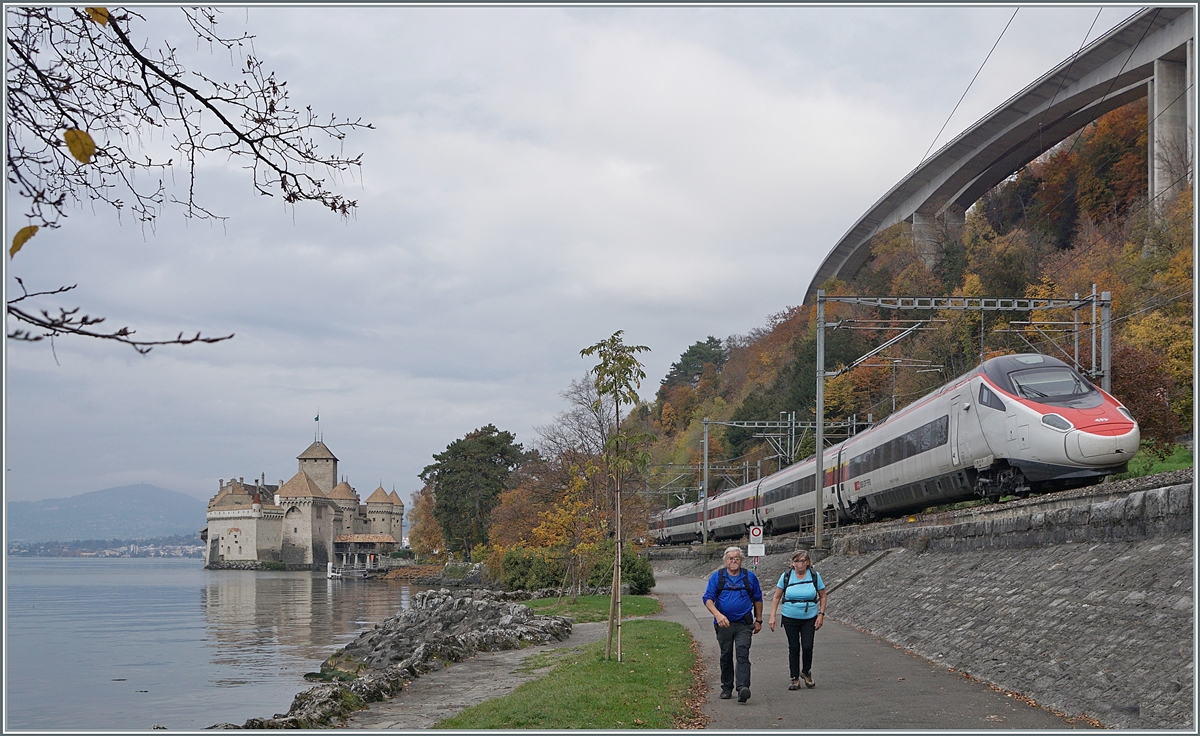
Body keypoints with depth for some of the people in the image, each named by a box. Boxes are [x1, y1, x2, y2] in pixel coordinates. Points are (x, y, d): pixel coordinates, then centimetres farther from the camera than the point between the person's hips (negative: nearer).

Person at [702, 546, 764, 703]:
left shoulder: (750, 577, 7)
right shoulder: (717, 577, 3)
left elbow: (757, 599, 17)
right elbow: (708, 599, -4)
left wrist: (758, 620, 15)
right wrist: (718, 615, -20)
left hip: (744, 624, -1)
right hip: (724, 624, 1)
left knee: (743, 654, -14)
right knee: (726, 656, 9)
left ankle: (743, 687, -25)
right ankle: (726, 688, 21)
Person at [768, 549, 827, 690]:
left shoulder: (814, 576, -1)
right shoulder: (786, 576, -1)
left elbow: (823, 597, 8)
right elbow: (776, 597, 3)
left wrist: (821, 614, -2)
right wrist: (772, 617, -4)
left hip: (809, 618, 0)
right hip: (790, 618, 0)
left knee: (807, 646, -7)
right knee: (793, 648, 3)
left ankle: (806, 672, 20)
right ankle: (795, 679, 13)